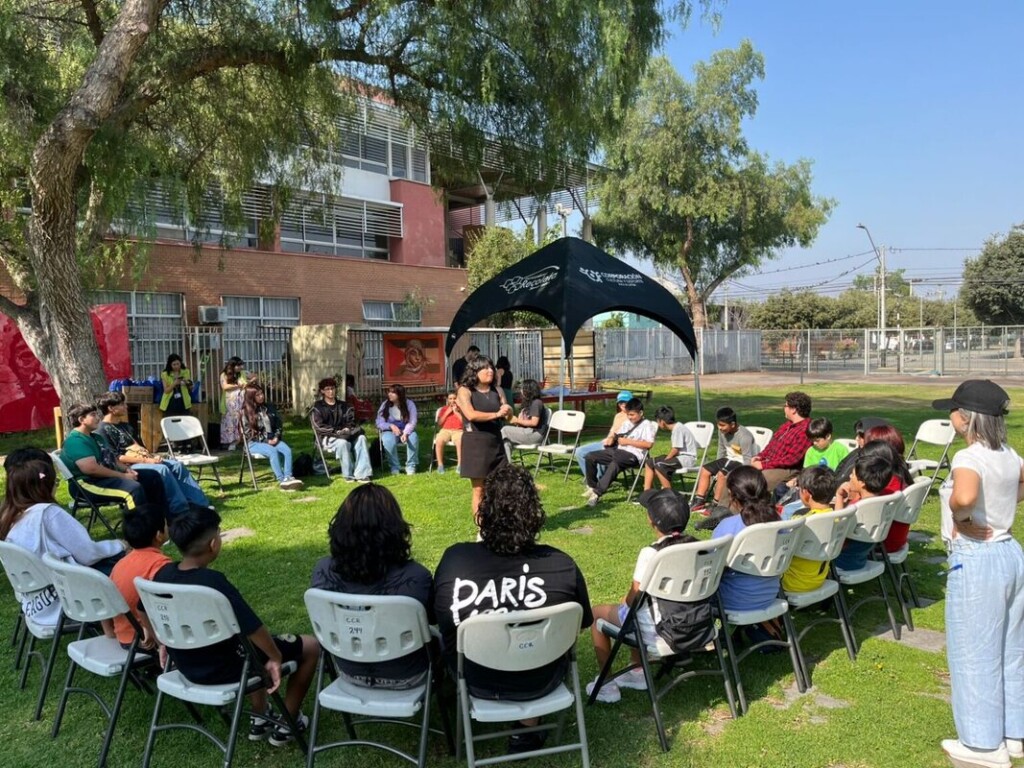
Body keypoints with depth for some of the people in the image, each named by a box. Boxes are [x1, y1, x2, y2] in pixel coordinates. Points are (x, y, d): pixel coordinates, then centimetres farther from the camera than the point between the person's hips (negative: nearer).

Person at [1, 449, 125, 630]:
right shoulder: (48, 513, -22)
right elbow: (88, 554, -17)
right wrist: (119, 545, 1)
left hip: (33, 603, 8)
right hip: (58, 603, -8)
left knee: (106, 559, 20)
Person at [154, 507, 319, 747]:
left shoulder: (163, 574, -8)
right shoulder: (213, 582, -31)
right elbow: (253, 629, -29)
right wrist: (276, 658, -12)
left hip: (187, 667, 8)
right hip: (225, 669, -8)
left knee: (254, 645, 36)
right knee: (311, 646, 6)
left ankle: (260, 718, 38)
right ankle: (287, 723, 19)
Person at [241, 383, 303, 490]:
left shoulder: (269, 407, 12)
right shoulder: (246, 411, -2)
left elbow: (279, 424, 17)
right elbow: (248, 432, -8)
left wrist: (276, 437, -2)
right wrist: (266, 441, -13)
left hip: (272, 439, 5)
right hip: (255, 443, -5)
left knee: (287, 450, -26)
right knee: (273, 451, -35)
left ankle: (288, 477, -39)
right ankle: (282, 480, -37)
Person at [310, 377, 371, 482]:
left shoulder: (344, 405, 17)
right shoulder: (317, 407, 3)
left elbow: (351, 421, 13)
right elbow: (319, 427, -7)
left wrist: (347, 429, -11)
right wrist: (336, 431, -18)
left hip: (345, 434, 4)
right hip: (327, 437, -4)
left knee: (361, 437, -26)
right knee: (342, 442, -37)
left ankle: (362, 474, -33)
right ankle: (348, 475, -23)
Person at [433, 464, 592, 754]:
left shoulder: (453, 559, -23)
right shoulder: (562, 565, -24)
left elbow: (438, 617, -3)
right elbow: (581, 624, -5)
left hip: (473, 680, 1)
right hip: (540, 682, 0)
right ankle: (528, 727, 38)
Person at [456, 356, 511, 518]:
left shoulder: (497, 391, 10)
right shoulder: (465, 391, -5)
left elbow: (508, 415, 8)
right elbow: (471, 415, -20)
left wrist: (507, 410, -15)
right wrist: (496, 414, -19)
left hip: (495, 442, 5)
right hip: (475, 444, -5)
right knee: (479, 489, 1)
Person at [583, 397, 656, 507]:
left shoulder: (647, 425, 0)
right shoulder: (626, 423, 24)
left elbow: (648, 444, -14)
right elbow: (618, 435, 33)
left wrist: (628, 441, -12)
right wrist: (612, 438, 7)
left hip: (633, 455, -8)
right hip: (618, 451, 8)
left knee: (614, 465, -40)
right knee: (590, 457, -8)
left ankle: (597, 493, -40)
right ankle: (592, 486, 5)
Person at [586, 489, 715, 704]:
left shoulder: (651, 554, -21)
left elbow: (634, 599, -13)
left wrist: (625, 601, 10)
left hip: (665, 634, -7)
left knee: (596, 613, 12)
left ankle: (607, 685, 20)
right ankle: (638, 672, 39)